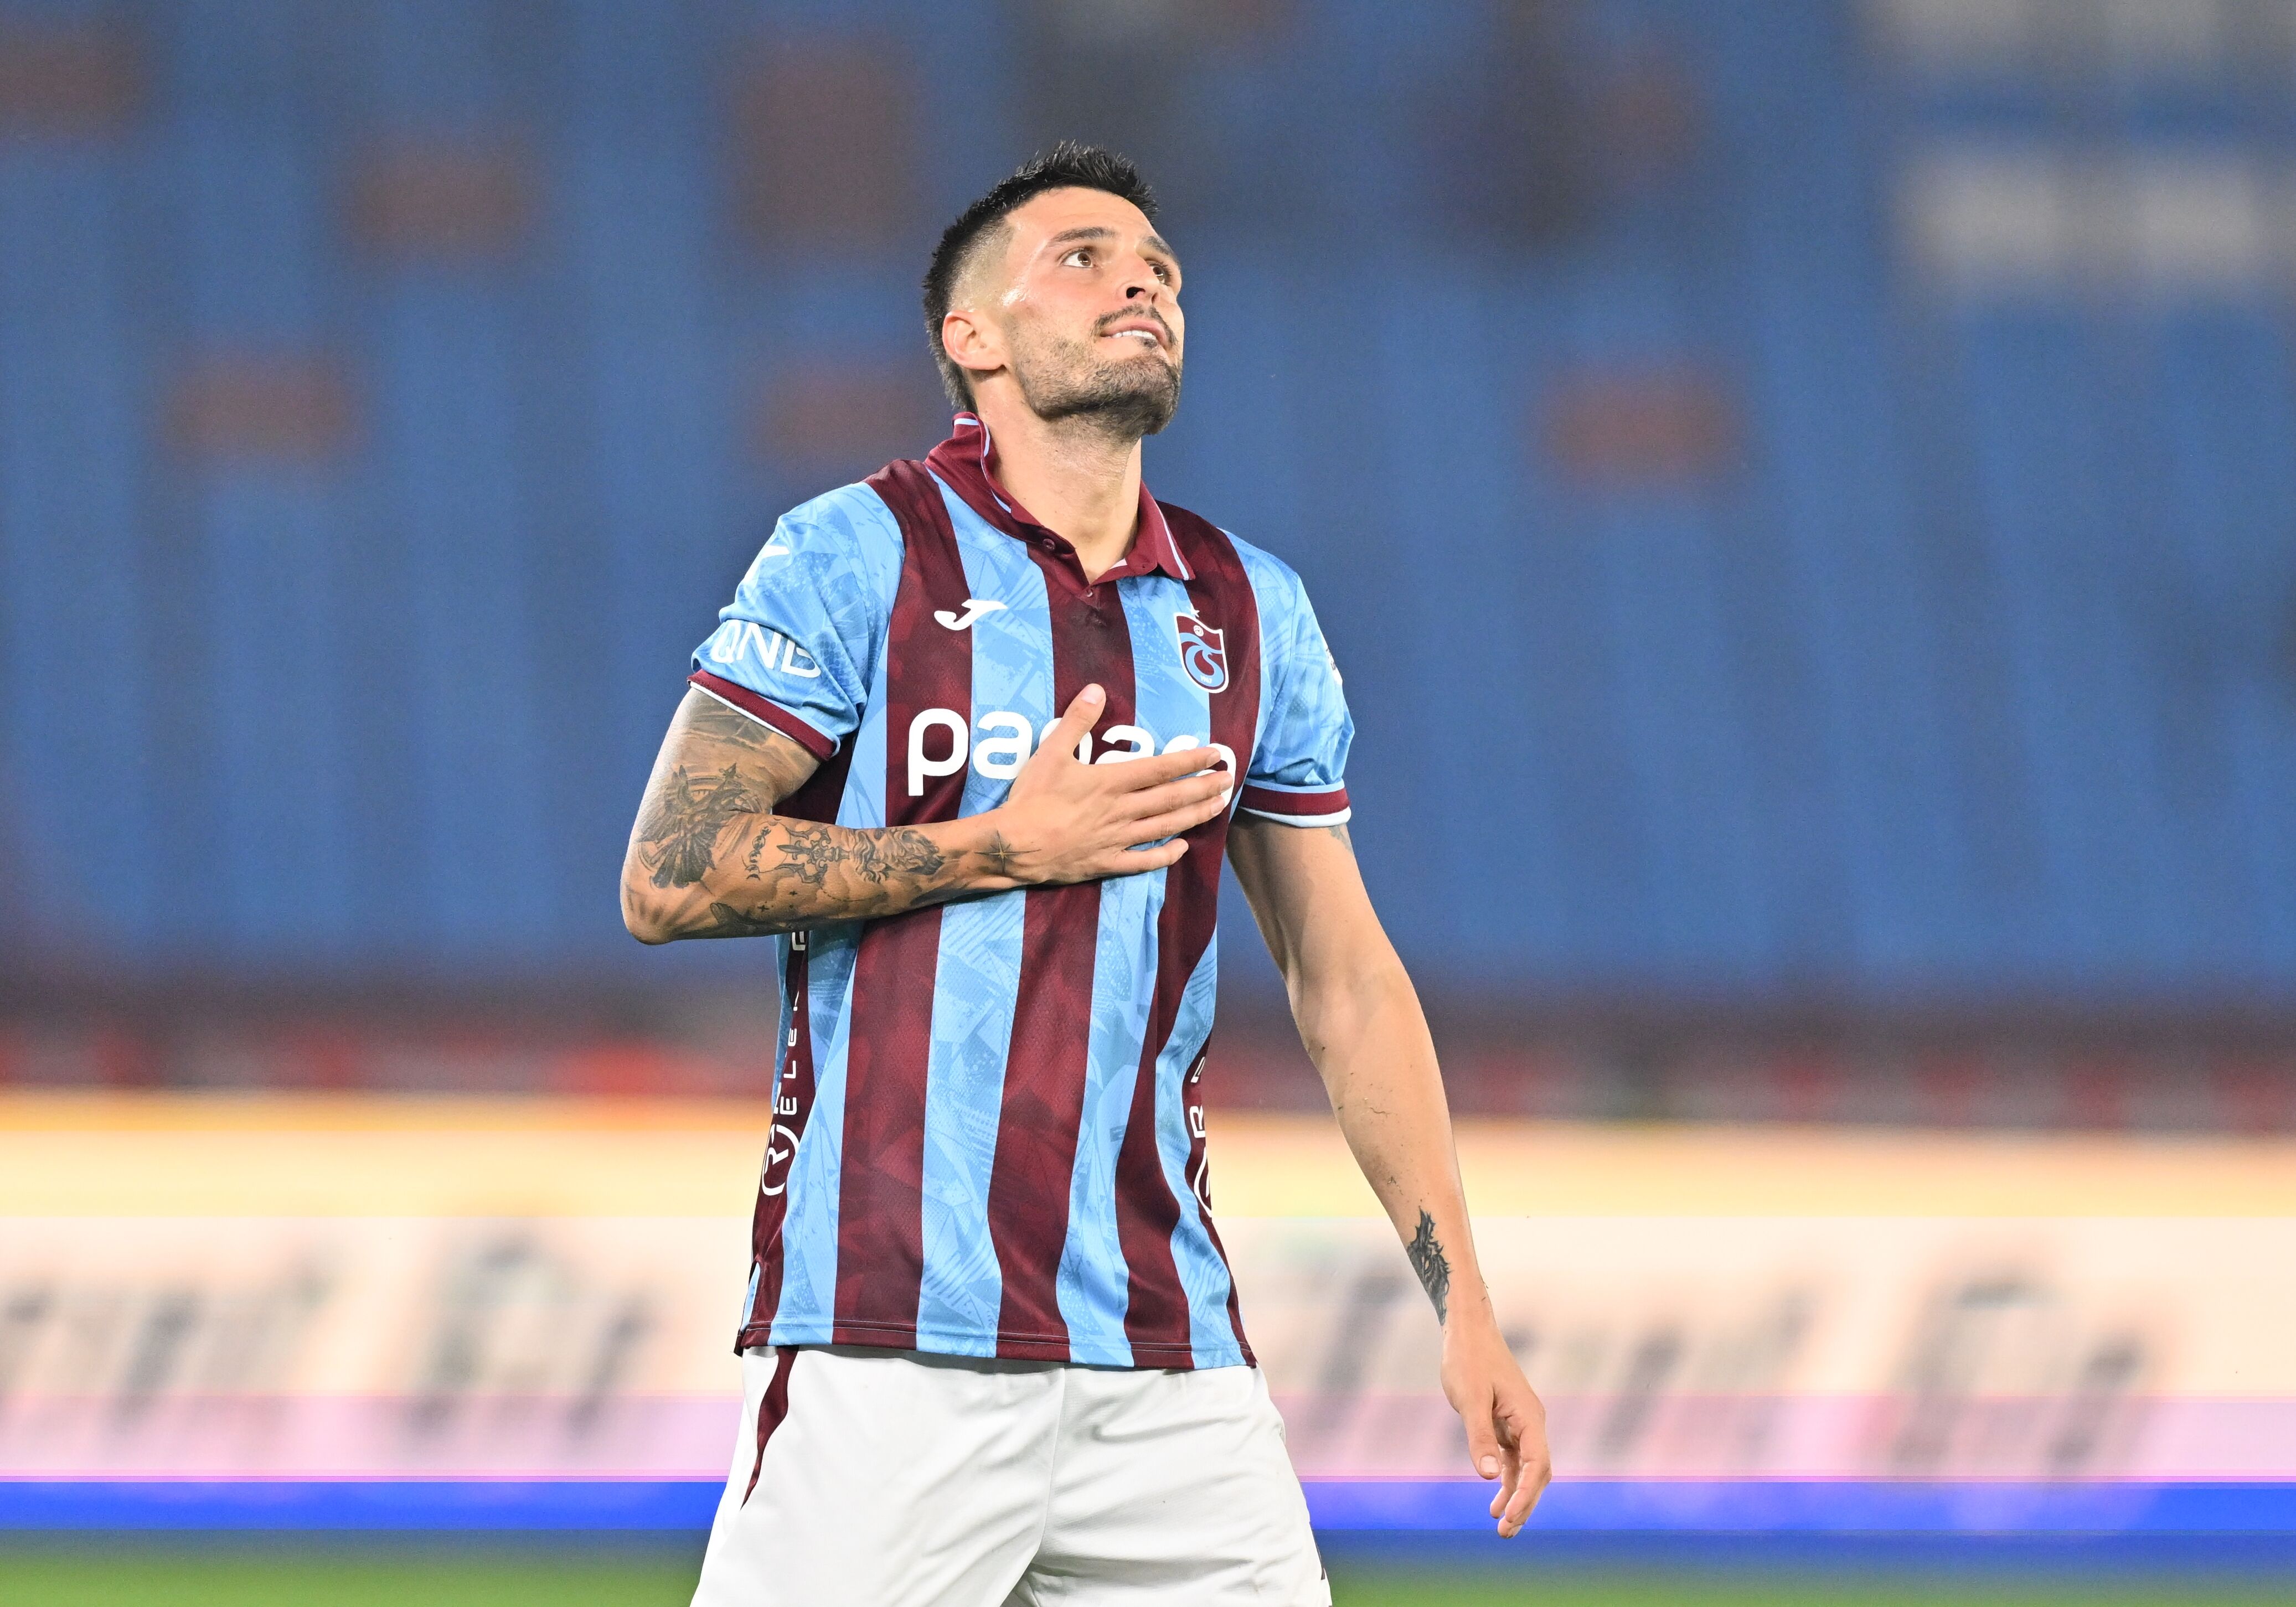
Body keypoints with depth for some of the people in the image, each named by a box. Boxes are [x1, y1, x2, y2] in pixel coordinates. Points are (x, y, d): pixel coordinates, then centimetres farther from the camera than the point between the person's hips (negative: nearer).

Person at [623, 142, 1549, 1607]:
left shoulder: (1253, 615, 14)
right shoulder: (862, 554, -1)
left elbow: (1348, 982, 17)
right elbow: (669, 878, -7)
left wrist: (1464, 1307, 11)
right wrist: (1005, 846, -9)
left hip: (1171, 1358, 5)